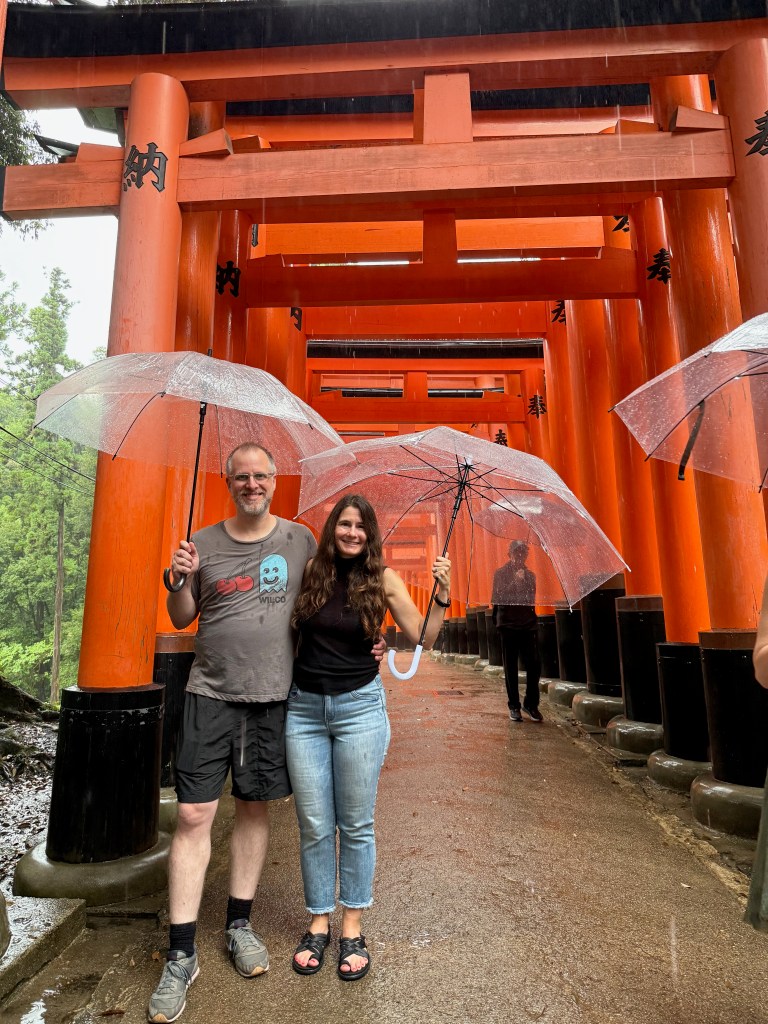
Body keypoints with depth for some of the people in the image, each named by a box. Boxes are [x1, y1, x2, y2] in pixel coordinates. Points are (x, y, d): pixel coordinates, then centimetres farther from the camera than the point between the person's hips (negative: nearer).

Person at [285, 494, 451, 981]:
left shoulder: (383, 579, -3)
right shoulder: (310, 573, 0)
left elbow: (423, 636, -4)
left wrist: (443, 596, -17)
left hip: (359, 706, -1)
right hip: (304, 707, 2)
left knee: (356, 824, 9)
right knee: (314, 826, 10)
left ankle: (352, 928, 28)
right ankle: (319, 922, 31)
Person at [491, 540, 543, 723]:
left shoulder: (530, 575, 14)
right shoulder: (501, 573, 2)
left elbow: (532, 598, 19)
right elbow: (498, 596, -11)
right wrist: (516, 581, -17)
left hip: (528, 625, 3)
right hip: (508, 624, -3)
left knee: (534, 665, -4)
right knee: (511, 667, 4)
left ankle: (531, 703, 12)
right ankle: (514, 706, 13)